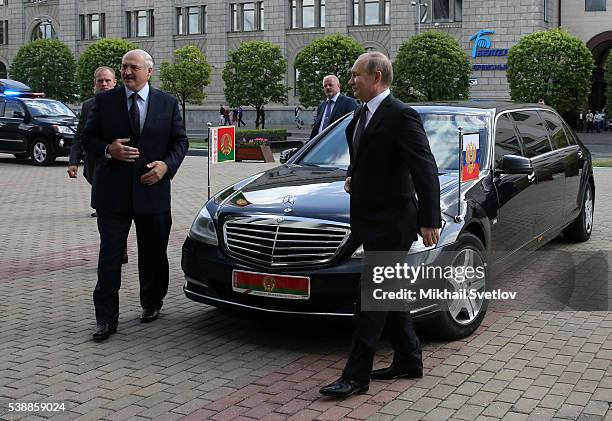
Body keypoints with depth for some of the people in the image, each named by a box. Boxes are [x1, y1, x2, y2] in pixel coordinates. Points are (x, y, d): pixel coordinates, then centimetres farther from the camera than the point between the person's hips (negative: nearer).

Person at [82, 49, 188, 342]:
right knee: (110, 255, -3)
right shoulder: (104, 101, 5)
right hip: (113, 193, -1)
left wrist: (167, 165, -10)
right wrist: (108, 150, -16)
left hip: (153, 190, 1)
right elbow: (88, 139, 5)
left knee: (153, 254, 12)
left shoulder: (168, 103, 6)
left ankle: (151, 304, 32)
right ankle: (106, 319, 2)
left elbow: (180, 141, 8)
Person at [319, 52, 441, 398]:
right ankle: (409, 360, 29)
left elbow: (426, 170, -18)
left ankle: (356, 376, -1)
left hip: (390, 223, -9)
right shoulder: (361, 115, 13)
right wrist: (354, 177, 6)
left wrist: (430, 221, -20)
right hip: (372, 220, 9)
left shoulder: (401, 116, -16)